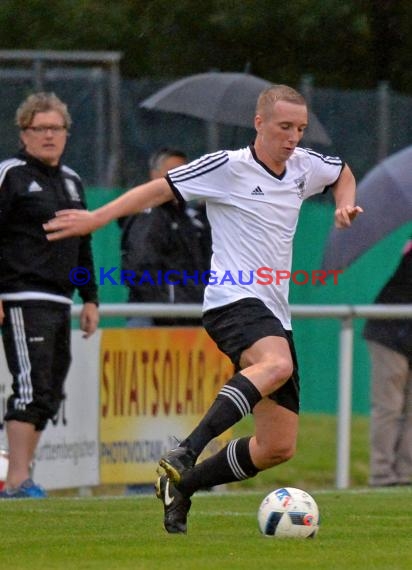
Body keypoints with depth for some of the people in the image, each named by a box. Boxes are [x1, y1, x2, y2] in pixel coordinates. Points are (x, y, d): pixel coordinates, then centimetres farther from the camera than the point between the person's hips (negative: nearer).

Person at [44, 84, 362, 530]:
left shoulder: (305, 166, 13)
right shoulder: (227, 167, -5)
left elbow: (343, 173, 35)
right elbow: (159, 190, 0)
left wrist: (345, 205, 14)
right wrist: (96, 218, -6)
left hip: (275, 315, 7)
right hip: (234, 301, -7)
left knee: (279, 447, 2)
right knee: (277, 364, -41)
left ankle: (181, 485, 19)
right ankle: (186, 453, -48)